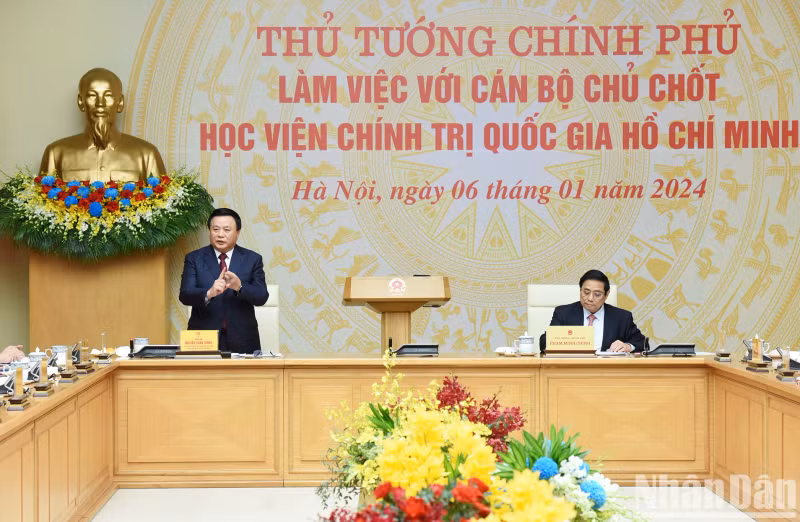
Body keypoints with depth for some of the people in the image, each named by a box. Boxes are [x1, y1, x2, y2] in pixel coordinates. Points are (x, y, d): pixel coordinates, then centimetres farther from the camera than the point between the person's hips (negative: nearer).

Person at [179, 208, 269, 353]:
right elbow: (185, 295, -9)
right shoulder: (194, 259, 3)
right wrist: (209, 293, -30)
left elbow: (262, 297, -5)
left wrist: (239, 286, -25)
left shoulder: (253, 259, 4)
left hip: (241, 341, 1)